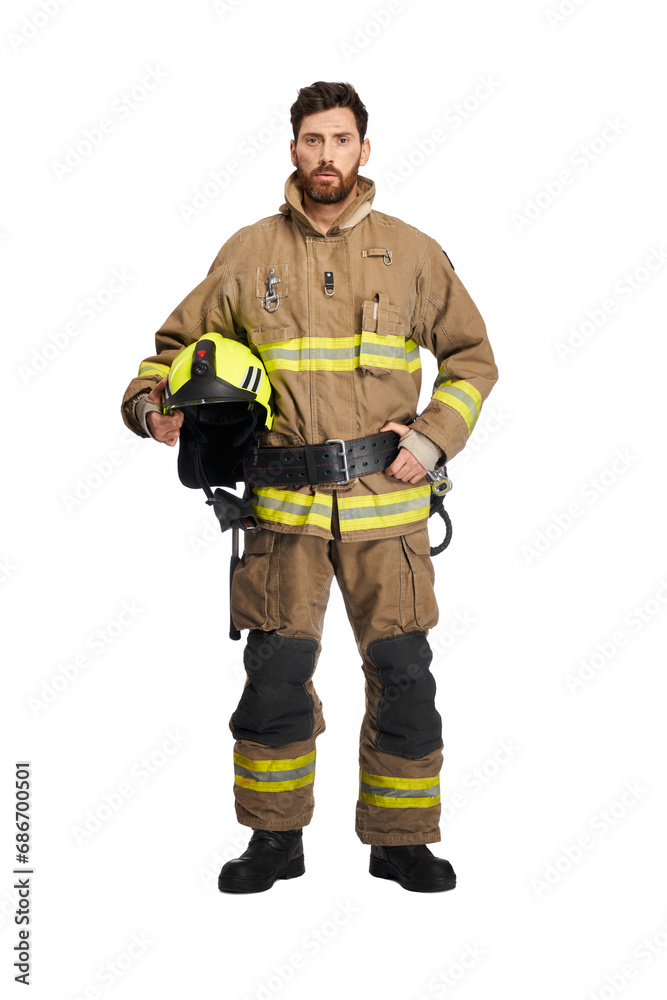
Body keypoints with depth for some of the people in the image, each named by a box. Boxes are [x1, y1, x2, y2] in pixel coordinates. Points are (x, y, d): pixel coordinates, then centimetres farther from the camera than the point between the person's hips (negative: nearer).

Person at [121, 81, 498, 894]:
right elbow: (180, 343, 15)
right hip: (285, 499, 0)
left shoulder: (411, 253, 8)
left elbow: (472, 357, 14)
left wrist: (433, 438, -1)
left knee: (402, 672, 2)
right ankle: (274, 837, 16)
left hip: (386, 495, 1)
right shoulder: (248, 253, 7)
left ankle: (400, 840, 18)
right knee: (276, 668, -2)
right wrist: (152, 404, -5)